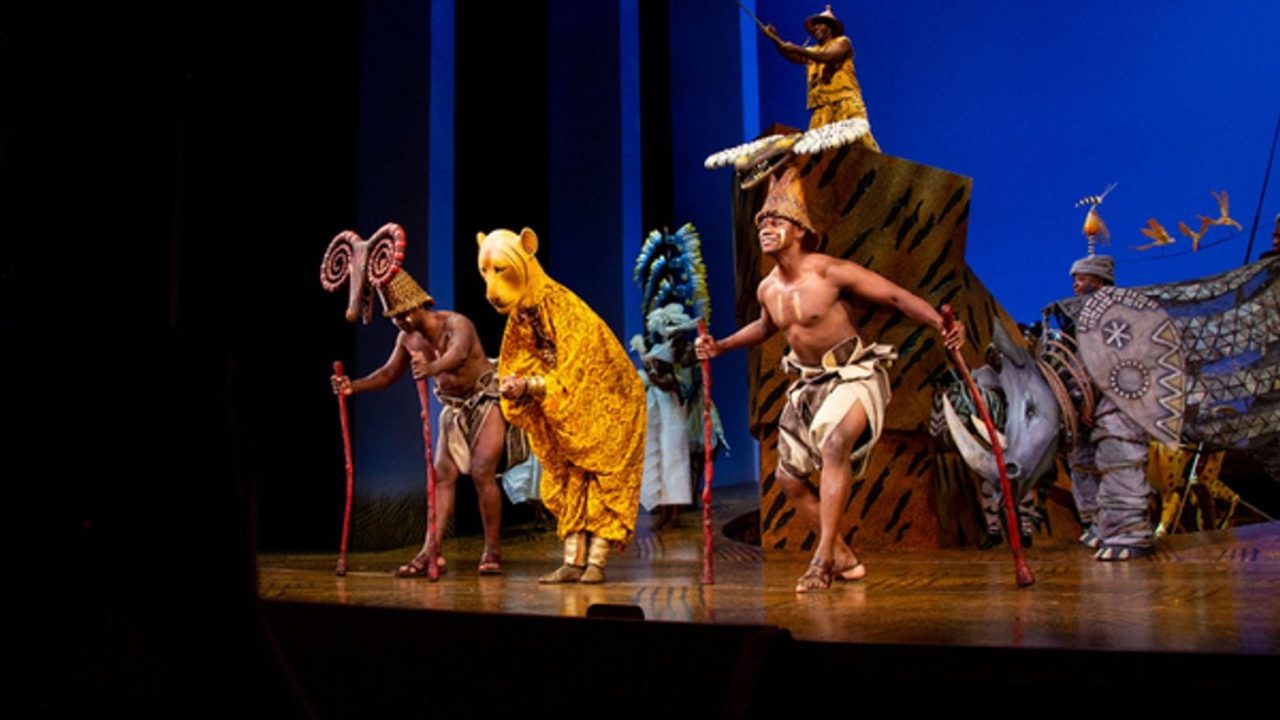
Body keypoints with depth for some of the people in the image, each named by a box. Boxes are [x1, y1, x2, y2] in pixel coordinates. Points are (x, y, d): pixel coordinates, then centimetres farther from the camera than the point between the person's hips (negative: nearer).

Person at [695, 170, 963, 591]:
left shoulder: (830, 273, -18)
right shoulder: (767, 289, 3)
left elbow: (898, 297, -18)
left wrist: (941, 325, -33)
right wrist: (719, 347, 20)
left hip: (855, 375, -8)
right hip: (809, 384, 8)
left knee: (834, 444, -34)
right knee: (790, 477, 7)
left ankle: (824, 556, -29)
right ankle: (844, 559, 23)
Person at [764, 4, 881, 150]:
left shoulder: (842, 42, 8)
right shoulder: (811, 52, 24)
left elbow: (827, 57, -13)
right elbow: (789, 54, 6)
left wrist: (798, 49, -19)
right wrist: (775, 39, -12)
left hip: (845, 102, -5)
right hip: (822, 108, 5)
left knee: (858, 139, -14)